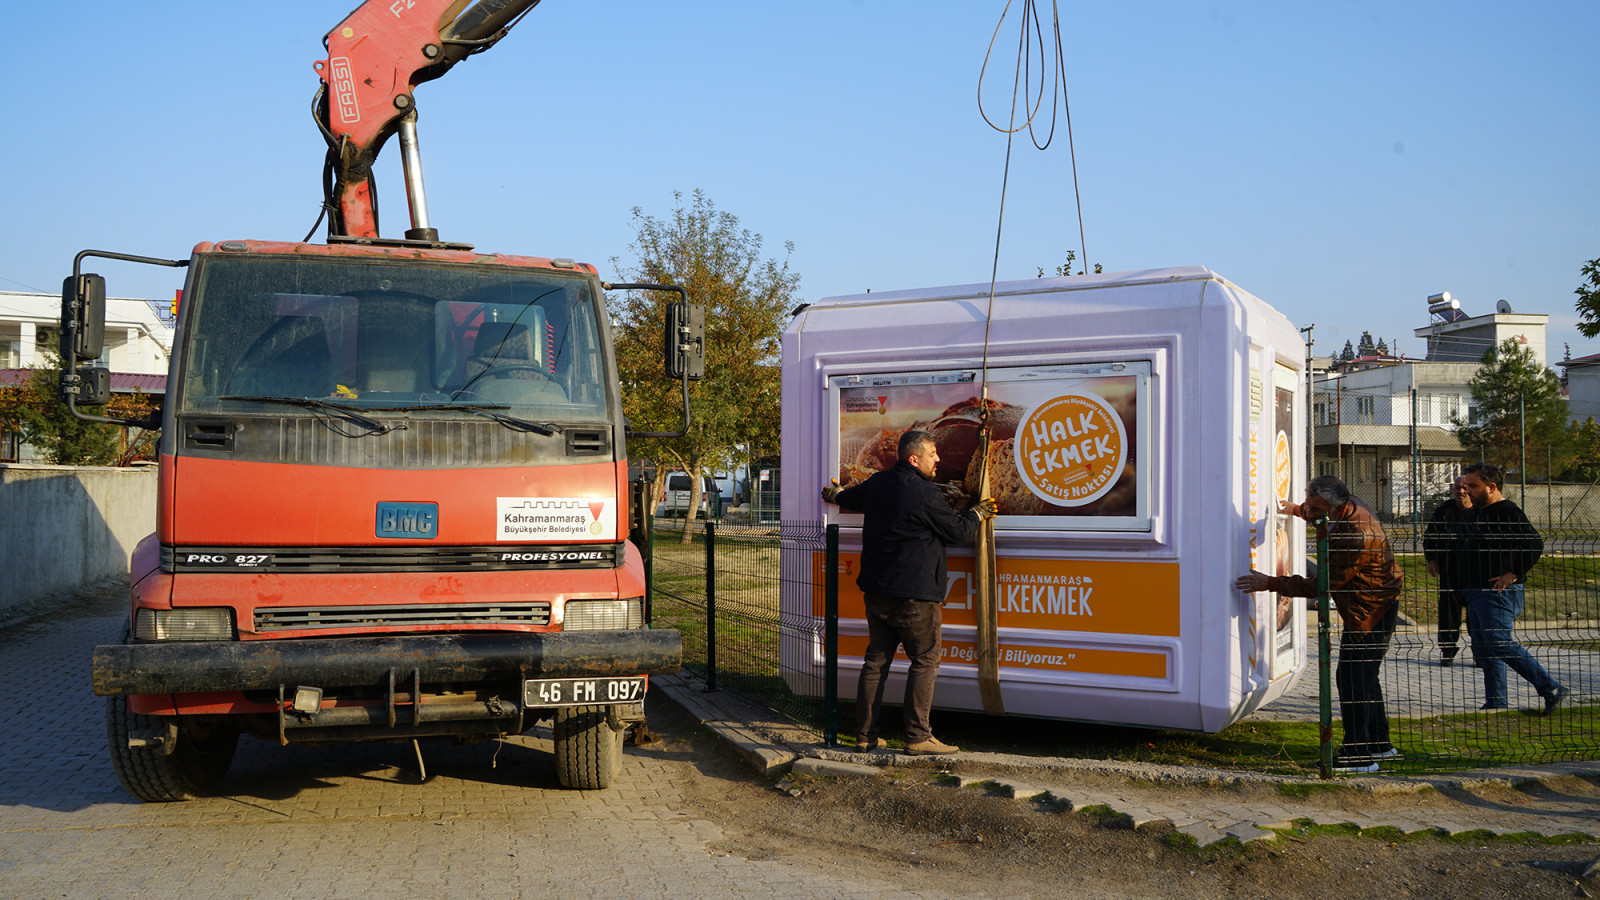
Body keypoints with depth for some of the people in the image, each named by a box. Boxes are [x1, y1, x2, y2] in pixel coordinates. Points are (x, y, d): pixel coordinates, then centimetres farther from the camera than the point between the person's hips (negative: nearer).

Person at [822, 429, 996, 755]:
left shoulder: (877, 483, 8)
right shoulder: (926, 494, -15)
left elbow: (848, 499, 30)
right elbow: (958, 531, -6)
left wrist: (834, 493, 53)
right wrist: (977, 513, 15)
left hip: (876, 590, 8)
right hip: (914, 593, -8)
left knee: (876, 660, 12)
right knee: (925, 661, 2)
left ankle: (865, 734, 16)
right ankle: (918, 737, 0)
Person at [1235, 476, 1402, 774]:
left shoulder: (1355, 537, -32)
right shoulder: (1350, 507, -1)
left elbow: (1321, 585, -26)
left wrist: (1270, 583, -24)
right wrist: (1297, 510, 23)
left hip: (1369, 612, -11)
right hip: (1375, 607, 11)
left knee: (1352, 678, -10)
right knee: (1363, 677, 19)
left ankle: (1358, 756, -6)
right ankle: (1379, 744, 30)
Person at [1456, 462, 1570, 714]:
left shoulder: (1508, 512, -12)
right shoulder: (1480, 513, 18)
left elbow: (1535, 543, -23)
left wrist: (1514, 574, -22)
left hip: (1499, 592, -10)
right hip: (1478, 592, 10)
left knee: (1500, 644, -15)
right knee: (1483, 649, 9)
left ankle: (1551, 689, -8)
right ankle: (1495, 704, 14)